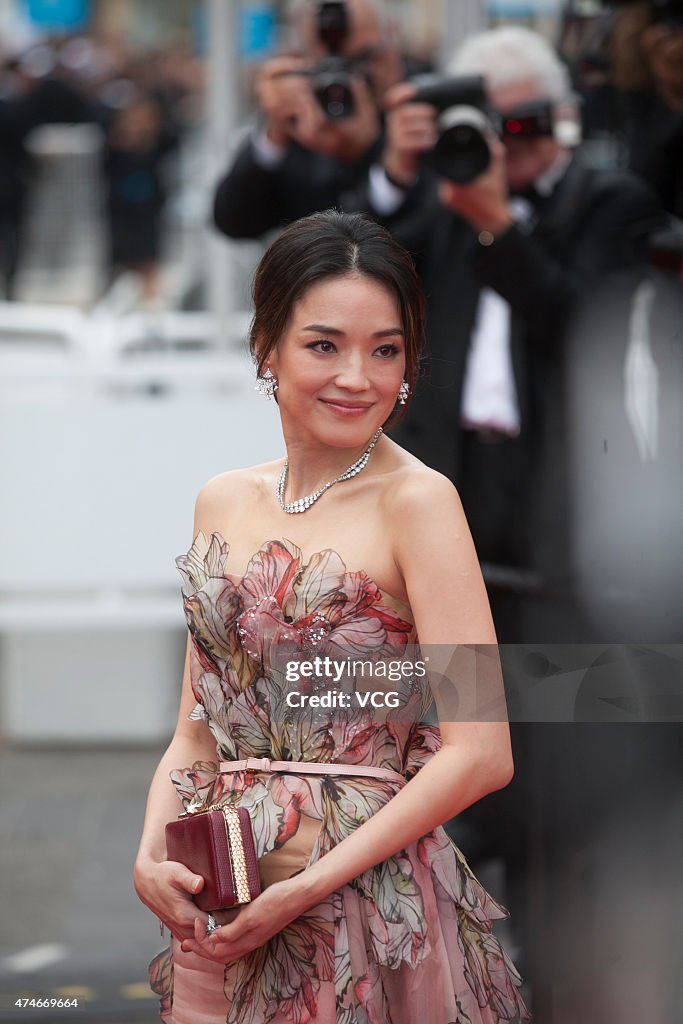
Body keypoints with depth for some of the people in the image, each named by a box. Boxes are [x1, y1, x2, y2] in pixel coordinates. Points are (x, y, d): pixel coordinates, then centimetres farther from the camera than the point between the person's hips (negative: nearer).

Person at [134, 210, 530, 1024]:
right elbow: (196, 731, 13)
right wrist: (151, 855, -6)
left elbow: (481, 754, -15)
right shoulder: (224, 504, 8)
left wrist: (308, 886, -16)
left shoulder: (416, 501, -9)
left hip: (366, 893, -5)